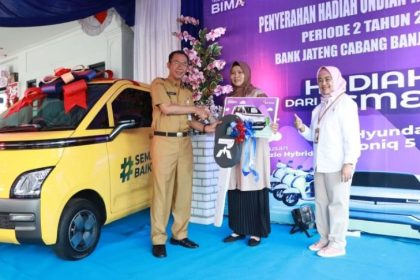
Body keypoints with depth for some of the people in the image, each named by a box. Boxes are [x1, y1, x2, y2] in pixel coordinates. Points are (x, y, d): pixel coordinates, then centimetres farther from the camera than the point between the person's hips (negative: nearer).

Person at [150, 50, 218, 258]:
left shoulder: (187, 93, 20)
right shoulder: (159, 84, 4)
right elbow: (166, 108, -12)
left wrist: (205, 128, 1)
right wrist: (196, 109, -4)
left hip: (185, 143, 6)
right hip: (164, 142, -6)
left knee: (184, 190, 6)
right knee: (162, 190, -5)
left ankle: (180, 234, 17)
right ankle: (158, 240, 3)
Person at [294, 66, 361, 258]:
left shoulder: (346, 103, -6)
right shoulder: (319, 108, 17)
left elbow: (352, 136, -12)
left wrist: (349, 162, -18)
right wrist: (302, 128, 0)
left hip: (338, 164, -8)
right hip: (320, 163, 8)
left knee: (337, 203, -2)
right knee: (321, 202, 13)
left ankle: (337, 244, 9)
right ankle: (325, 239, 26)